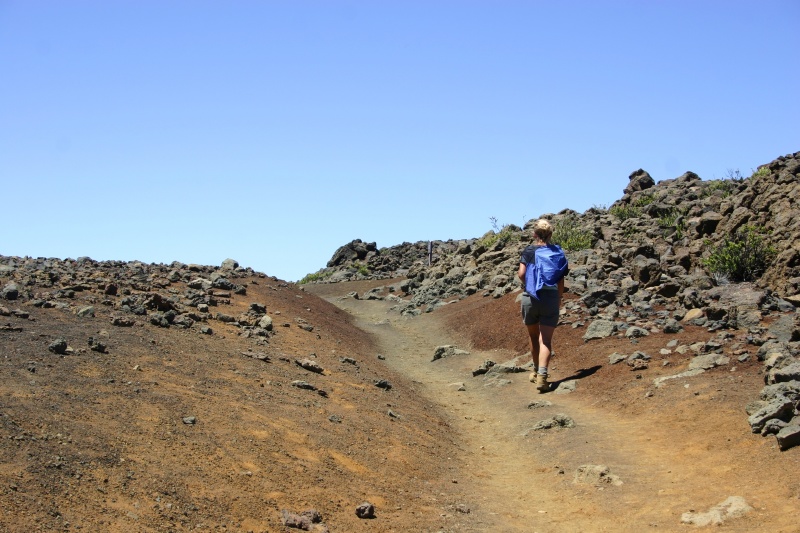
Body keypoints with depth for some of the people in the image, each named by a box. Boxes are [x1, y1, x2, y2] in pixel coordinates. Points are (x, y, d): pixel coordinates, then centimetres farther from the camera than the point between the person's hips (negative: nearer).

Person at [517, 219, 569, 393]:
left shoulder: (529, 251, -2)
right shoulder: (557, 252, 5)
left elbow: (521, 273, -12)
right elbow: (561, 281, 5)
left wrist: (527, 284, 9)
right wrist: (559, 299, 18)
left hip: (531, 298, 0)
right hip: (551, 298, 0)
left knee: (534, 337, 19)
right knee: (546, 340, -4)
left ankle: (536, 371, 33)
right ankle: (542, 375, -21)